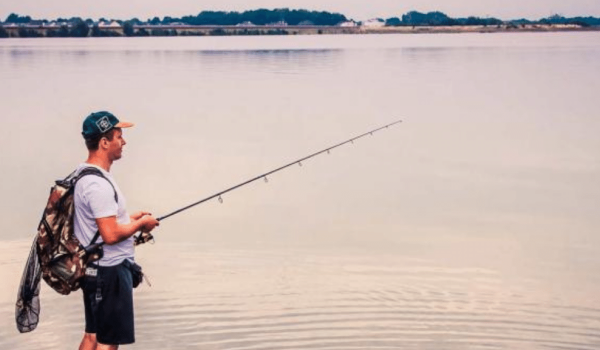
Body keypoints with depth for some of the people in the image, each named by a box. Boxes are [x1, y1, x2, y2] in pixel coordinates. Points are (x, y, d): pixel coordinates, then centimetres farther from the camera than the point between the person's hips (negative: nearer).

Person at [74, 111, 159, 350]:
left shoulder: (84, 175, 8)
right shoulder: (98, 184, -23)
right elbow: (110, 235, -27)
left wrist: (129, 218, 11)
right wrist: (141, 223, -12)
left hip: (94, 269, 10)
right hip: (110, 271, -10)